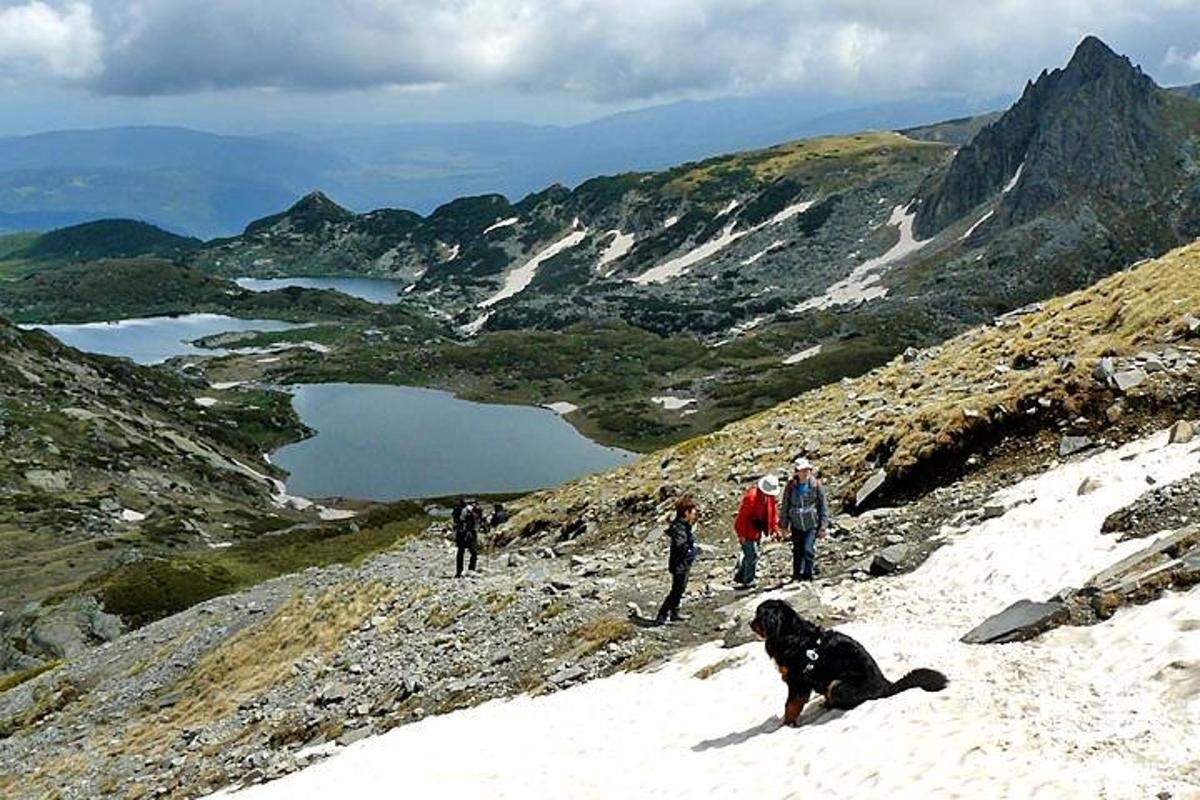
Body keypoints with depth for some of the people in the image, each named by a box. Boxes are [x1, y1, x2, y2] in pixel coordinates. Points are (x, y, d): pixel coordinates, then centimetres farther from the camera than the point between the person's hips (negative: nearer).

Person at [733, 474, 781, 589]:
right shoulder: (751, 497, -26)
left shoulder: (770, 496, -1)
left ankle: (739, 577, 29)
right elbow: (743, 516, -22)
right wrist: (742, 534, -19)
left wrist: (774, 529, 4)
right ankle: (748, 581, 5)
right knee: (752, 554, -6)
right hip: (748, 531, -9)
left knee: (750, 554, 16)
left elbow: (773, 512, 10)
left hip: (757, 530, 9)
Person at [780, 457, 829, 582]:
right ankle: (797, 575, 27)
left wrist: (823, 526, -3)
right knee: (797, 551, 10)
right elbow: (785, 506, 4)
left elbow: (823, 506, -3)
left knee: (808, 549, -13)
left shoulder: (816, 485, -10)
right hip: (796, 525, 2)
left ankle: (808, 575, 2)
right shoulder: (791, 486, -7)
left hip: (812, 524, -2)